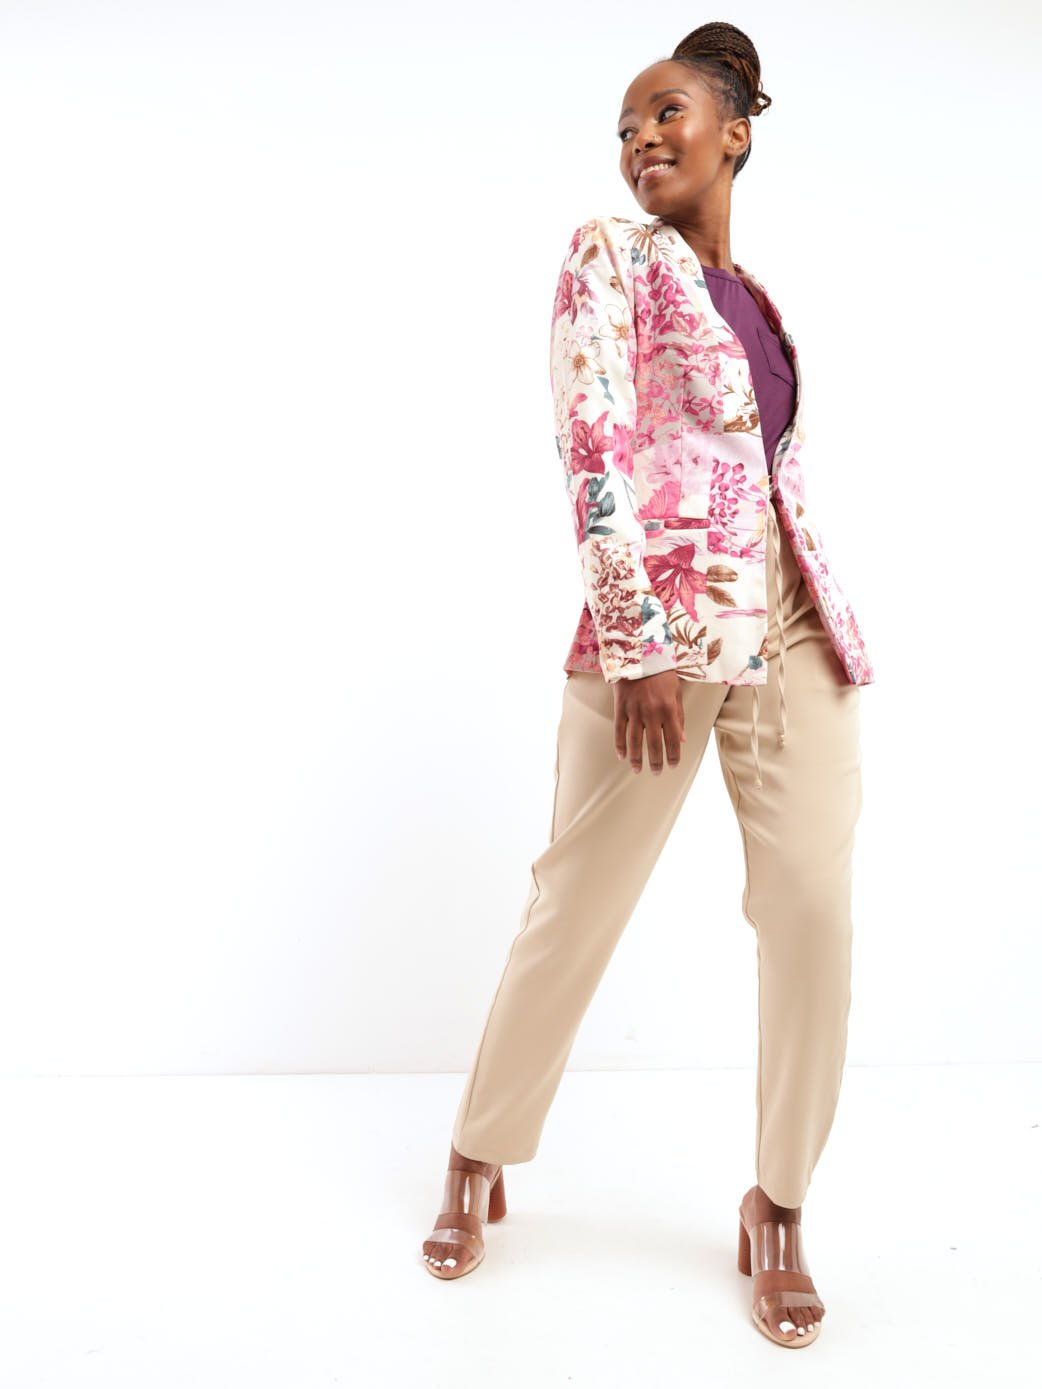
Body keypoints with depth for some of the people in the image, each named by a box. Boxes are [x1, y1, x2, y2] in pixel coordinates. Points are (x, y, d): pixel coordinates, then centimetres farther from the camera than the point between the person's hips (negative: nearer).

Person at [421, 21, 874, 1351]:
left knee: (814, 905, -1)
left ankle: (778, 1205, 17)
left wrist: (833, 627, 14)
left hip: (794, 629, 6)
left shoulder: (755, 297, 20)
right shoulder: (610, 252, 1)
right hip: (660, 626, -6)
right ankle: (478, 1157, 24)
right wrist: (638, 643, -17)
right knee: (576, 906, 1)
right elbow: (593, 447, -11)